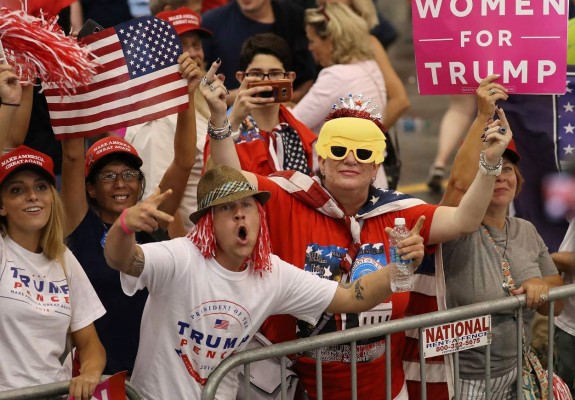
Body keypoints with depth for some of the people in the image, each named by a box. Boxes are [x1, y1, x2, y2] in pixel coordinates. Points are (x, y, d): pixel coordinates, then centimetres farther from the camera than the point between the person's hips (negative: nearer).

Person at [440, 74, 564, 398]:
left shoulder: (527, 232, 7)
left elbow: (556, 305, 11)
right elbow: (460, 184, -34)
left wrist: (541, 286, -12)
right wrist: (483, 117, -35)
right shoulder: (461, 232, -13)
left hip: (515, 373, 6)